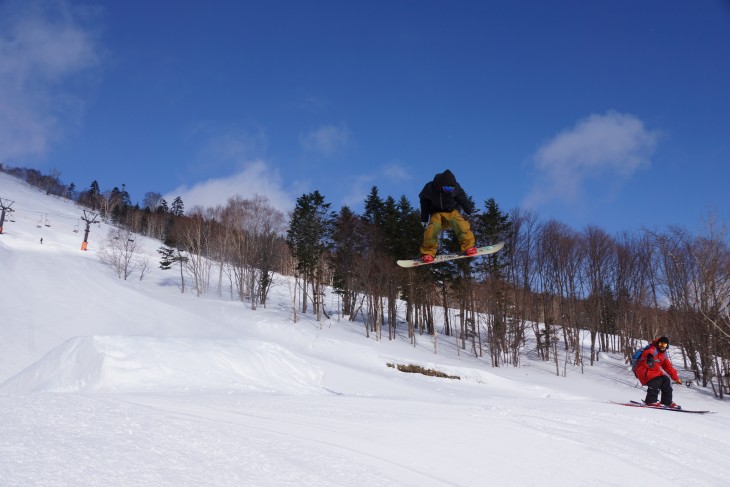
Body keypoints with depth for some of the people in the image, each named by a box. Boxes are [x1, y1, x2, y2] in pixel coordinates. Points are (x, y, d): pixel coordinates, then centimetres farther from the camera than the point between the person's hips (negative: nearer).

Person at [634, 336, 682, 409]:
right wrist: (649, 356, -68)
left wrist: (676, 378, 20)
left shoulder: (663, 354, 12)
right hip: (644, 370, -8)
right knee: (656, 381, -28)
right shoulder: (653, 350, -16)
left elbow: (668, 367, 19)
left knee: (666, 380, -5)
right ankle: (650, 401, -24)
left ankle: (667, 402, 8)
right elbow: (648, 353, -42)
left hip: (654, 371, 8)